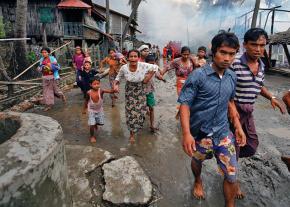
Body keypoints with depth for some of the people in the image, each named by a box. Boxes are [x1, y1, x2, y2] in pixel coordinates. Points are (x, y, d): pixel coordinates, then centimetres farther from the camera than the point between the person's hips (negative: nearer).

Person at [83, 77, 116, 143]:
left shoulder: (101, 91, -25)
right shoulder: (89, 93, -21)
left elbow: (110, 91, -42)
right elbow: (86, 101, -3)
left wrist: (114, 90, -64)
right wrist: (84, 109, 6)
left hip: (99, 110, 2)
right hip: (91, 110, -1)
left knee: (101, 123, 14)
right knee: (92, 125, -6)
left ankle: (95, 124, 50)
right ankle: (92, 136, 21)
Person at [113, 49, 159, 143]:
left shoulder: (143, 66, -23)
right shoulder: (124, 68, -19)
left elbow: (155, 67, -8)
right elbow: (118, 78, -3)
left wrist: (148, 77, -10)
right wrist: (115, 85, -21)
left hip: (140, 92, 1)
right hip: (129, 93, 0)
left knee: (141, 111, 8)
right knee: (130, 112, 5)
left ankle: (134, 131, 42)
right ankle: (132, 133, 29)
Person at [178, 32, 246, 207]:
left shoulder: (232, 77, 1)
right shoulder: (198, 75, -16)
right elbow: (185, 104, -17)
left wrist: (238, 127, 10)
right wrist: (186, 133, -27)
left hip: (223, 132, 3)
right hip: (199, 132, -3)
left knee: (232, 174, 4)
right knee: (197, 161, 22)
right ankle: (198, 181, 56)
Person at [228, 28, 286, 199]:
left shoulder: (261, 65, 5)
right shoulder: (234, 63, -18)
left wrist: (272, 98, 4)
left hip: (249, 111, 7)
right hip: (233, 109, -7)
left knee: (253, 144, 17)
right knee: (233, 145, 5)